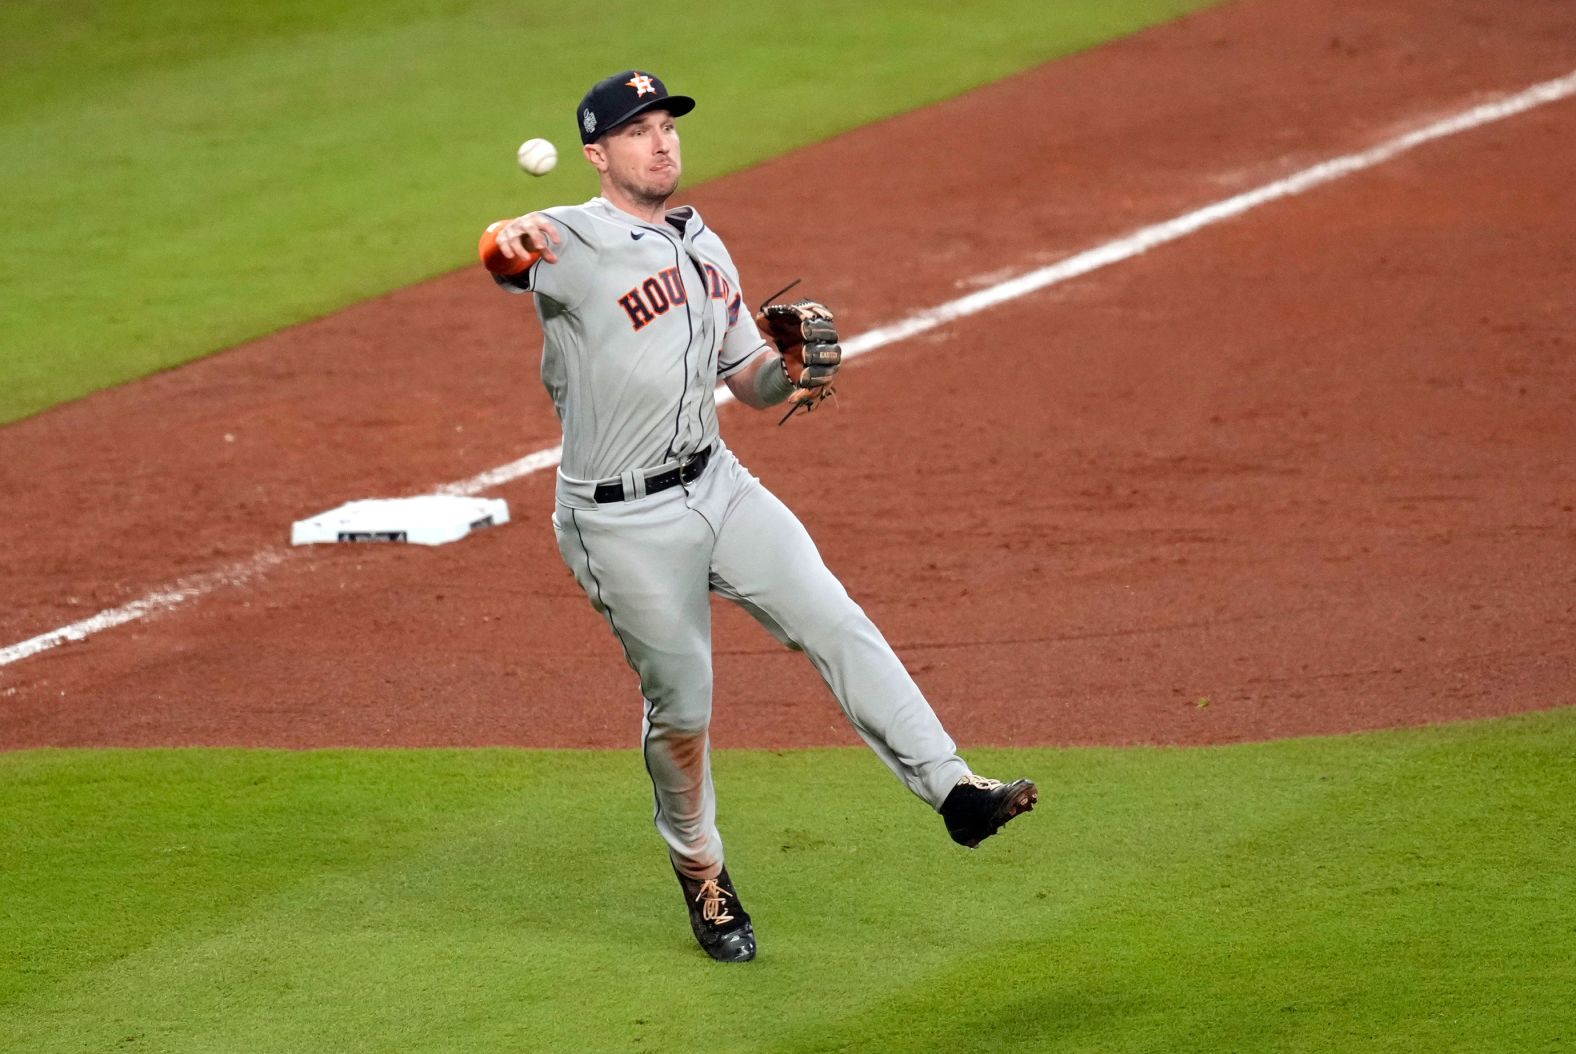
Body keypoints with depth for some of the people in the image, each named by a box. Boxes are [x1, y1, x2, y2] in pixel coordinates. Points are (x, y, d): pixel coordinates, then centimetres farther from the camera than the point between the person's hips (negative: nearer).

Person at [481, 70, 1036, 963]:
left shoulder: (704, 248, 11)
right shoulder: (573, 245, -13)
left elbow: (752, 383, 17)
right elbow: (507, 256, -36)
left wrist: (798, 369, -7)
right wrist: (508, 244, -61)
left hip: (718, 486, 6)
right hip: (624, 524, -6)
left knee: (836, 623, -7)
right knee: (681, 705, 5)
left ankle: (954, 790, -9)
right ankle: (701, 875, 27)